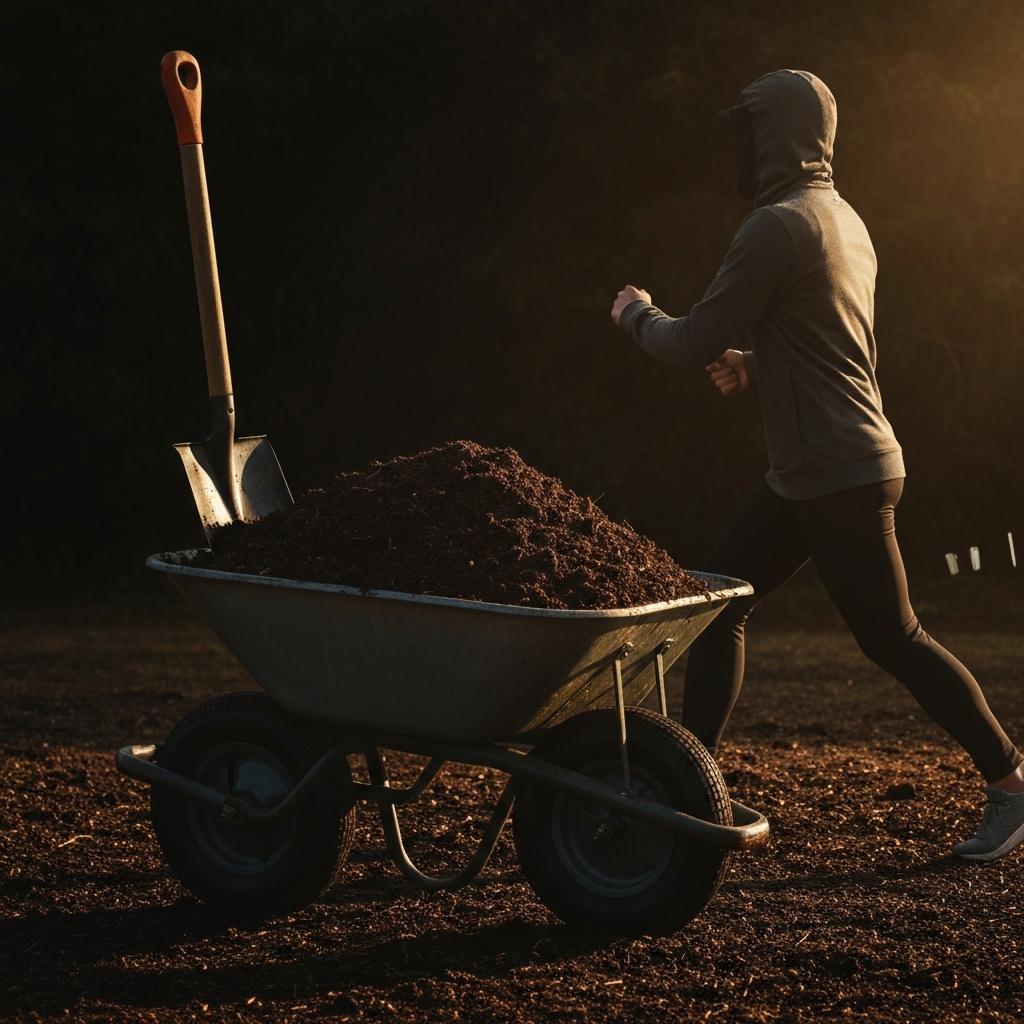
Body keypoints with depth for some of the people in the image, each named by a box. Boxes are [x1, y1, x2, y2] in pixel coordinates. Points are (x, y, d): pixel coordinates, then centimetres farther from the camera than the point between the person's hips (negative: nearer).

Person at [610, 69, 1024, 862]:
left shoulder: (778, 226, -17)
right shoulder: (844, 219, 14)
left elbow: (696, 342, -16)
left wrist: (637, 314, 4)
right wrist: (756, 365, 14)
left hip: (842, 476, -10)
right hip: (804, 475, 10)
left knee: (893, 638, -3)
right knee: (719, 600, 10)